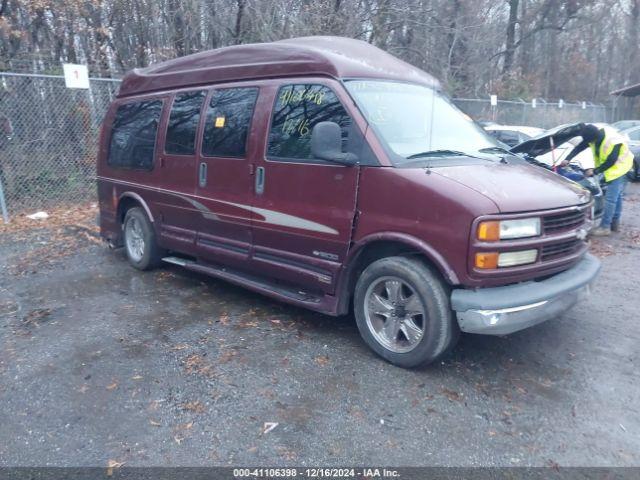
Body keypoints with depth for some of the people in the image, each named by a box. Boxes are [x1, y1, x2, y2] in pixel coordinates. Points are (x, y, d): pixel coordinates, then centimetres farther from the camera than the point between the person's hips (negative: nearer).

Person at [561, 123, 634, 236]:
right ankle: (615, 223, 25)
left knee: (610, 199, -9)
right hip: (613, 167, 9)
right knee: (617, 196, 16)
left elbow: (610, 162, -25)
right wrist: (567, 159, -8)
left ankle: (605, 227, -5)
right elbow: (580, 147, -1)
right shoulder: (596, 135, -10)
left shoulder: (613, 142, -33)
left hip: (619, 168, -8)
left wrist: (594, 171, -17)